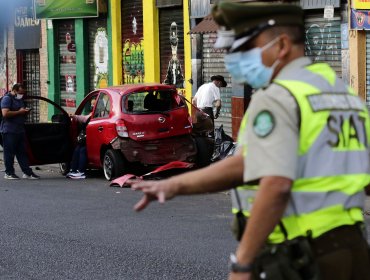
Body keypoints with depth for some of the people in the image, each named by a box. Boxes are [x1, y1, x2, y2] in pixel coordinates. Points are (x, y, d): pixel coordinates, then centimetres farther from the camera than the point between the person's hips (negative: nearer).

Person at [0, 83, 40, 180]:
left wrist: (26, 111, 9)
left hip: (20, 130, 8)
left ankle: (27, 172, 8)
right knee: (9, 153, -3)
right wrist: (19, 112, -16)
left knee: (22, 152, 8)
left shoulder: (20, 100, 19)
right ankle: (9, 173, 4)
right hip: (9, 131, -8)